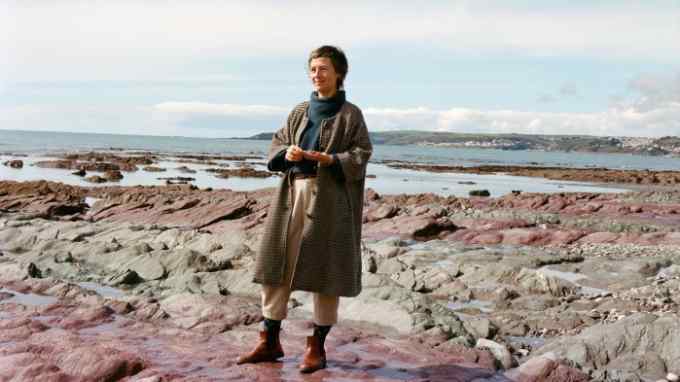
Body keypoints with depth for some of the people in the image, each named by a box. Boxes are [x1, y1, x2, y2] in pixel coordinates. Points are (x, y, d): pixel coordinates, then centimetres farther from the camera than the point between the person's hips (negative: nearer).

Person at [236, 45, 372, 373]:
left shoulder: (350, 115, 1)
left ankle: (317, 346, 12)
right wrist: (286, 153, -7)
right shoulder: (299, 112, 15)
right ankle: (270, 341, 17)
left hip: (329, 198, -5)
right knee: (275, 265, 5)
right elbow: (275, 145, 15)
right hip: (292, 193, 5)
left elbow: (361, 155, -5)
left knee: (324, 271, 0)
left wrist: (331, 159, -21)